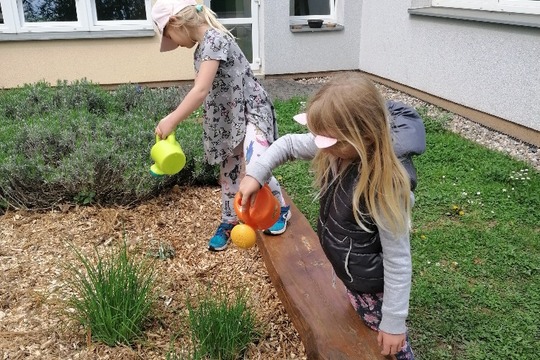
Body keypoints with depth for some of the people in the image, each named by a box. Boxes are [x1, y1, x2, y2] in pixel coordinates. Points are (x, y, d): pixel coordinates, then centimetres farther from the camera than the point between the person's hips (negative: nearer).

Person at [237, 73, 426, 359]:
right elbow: (288, 144, -2)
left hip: (371, 283, -6)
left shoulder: (386, 187, -37)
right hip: (347, 271, 7)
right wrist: (255, 173, -17)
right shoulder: (338, 147, -19)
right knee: (362, 334, 32)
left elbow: (398, 260, -28)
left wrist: (394, 322, -19)